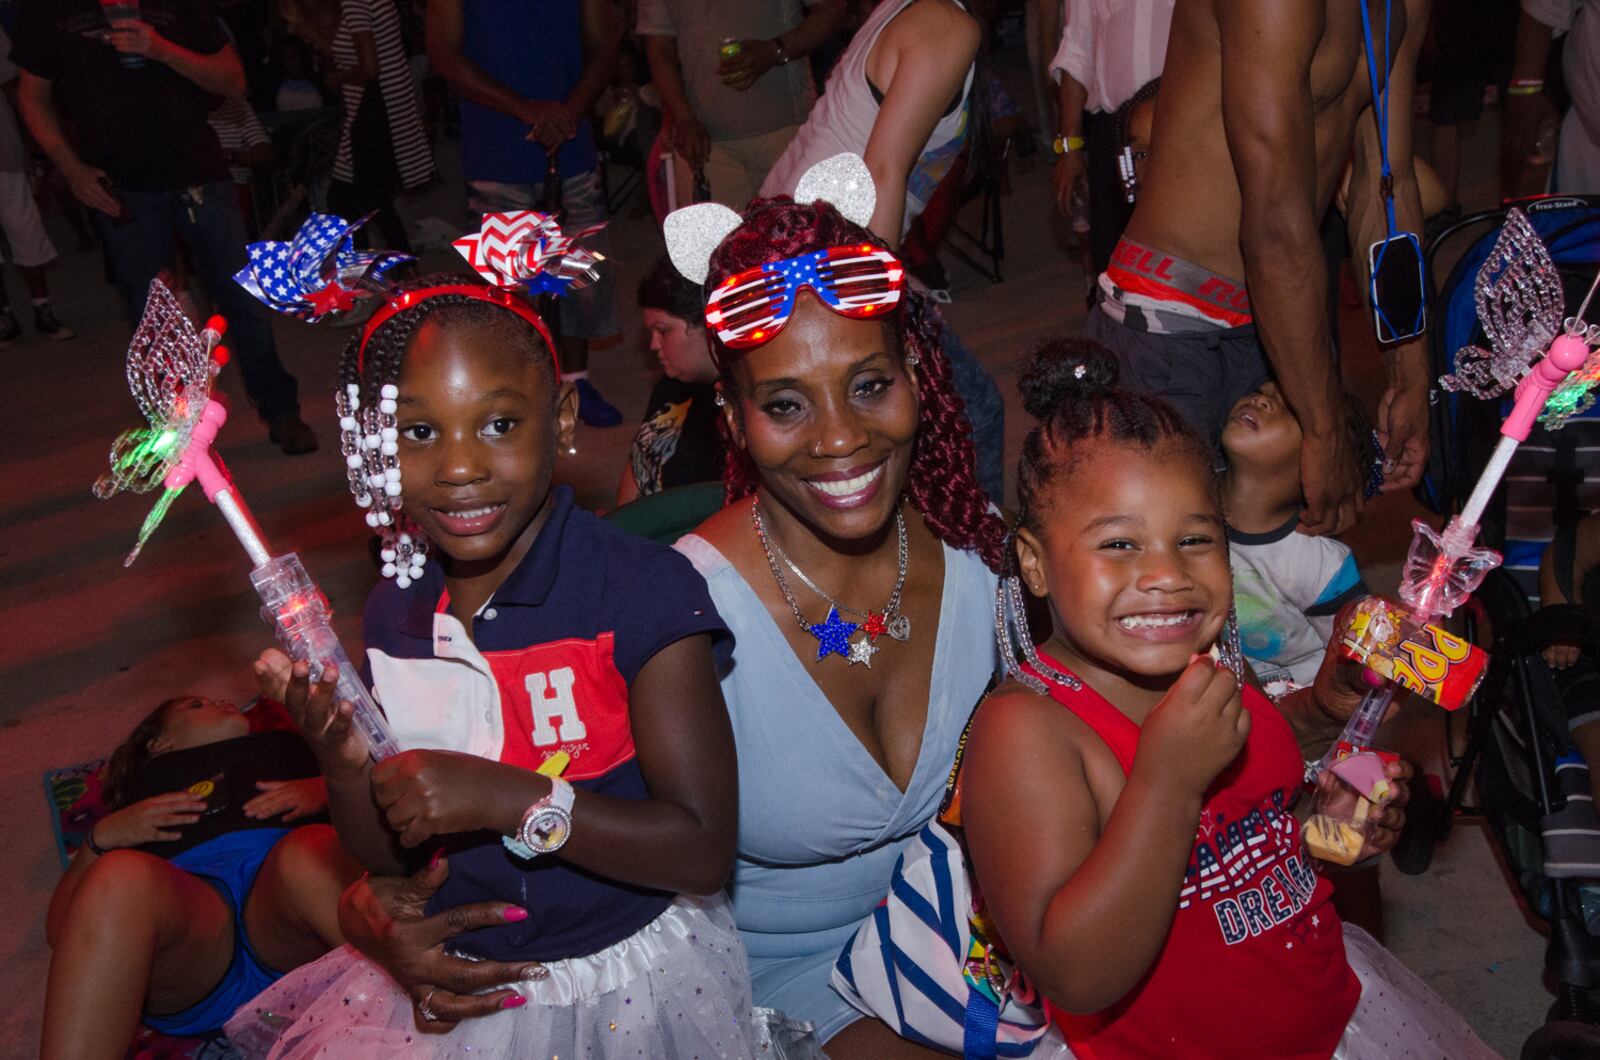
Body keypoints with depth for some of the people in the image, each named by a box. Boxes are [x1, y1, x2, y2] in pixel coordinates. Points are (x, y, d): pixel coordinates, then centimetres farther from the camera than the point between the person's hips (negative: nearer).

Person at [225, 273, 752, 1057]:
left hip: (629, 987, -5)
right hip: (459, 981, 6)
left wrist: (507, 798, -29)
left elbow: (704, 853, -21)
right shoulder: (396, 612, -2)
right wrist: (345, 762, -15)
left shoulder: (645, 593, -21)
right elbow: (387, 856, 6)